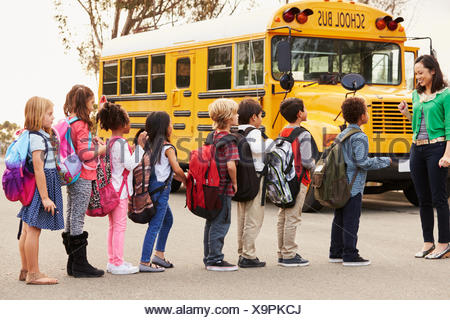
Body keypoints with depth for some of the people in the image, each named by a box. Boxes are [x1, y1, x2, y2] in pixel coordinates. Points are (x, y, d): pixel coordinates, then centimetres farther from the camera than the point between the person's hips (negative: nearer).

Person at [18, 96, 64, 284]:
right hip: (40, 187, -11)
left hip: (32, 188, 11)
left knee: (28, 229, 14)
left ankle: (26, 270, 22)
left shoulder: (41, 136, 15)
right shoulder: (37, 138, -16)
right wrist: (45, 197, -21)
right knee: (34, 229, -6)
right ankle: (33, 274, -2)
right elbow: (38, 169, -20)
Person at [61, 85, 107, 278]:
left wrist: (92, 143, 9)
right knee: (78, 218, -5)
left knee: (72, 218, 12)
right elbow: (84, 154, -21)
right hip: (82, 178, -9)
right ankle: (80, 264, 0)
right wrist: (99, 150, -6)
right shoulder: (81, 125, -15)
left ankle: (73, 263, 19)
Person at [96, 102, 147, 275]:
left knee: (113, 226, 14)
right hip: (120, 190, -10)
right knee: (120, 226, -5)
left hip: (111, 188, 10)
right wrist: (140, 145, -17)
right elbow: (131, 164, -20)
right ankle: (118, 263, -3)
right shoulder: (121, 143, -16)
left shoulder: (109, 142, 12)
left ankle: (112, 261, 19)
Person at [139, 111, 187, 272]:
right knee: (155, 225, -5)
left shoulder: (150, 144, 9)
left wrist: (180, 177, 15)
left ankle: (159, 254, 28)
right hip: (161, 188, -9)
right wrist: (186, 180, 1)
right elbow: (177, 170, -15)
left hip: (152, 185, 9)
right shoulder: (168, 148, -13)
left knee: (168, 219, 23)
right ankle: (145, 262, -4)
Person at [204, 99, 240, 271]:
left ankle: (209, 257, 24)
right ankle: (215, 260, 3)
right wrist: (235, 182, -12)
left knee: (211, 222, 16)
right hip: (224, 188, -9)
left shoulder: (213, 136, 9)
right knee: (221, 223, -1)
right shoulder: (229, 139, -17)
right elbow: (230, 165, -27)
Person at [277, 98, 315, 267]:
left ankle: (282, 253, 18)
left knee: (283, 217, 12)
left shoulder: (282, 133, 9)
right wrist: (314, 164, 2)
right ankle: (289, 255, -1)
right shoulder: (303, 135, -14)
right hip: (298, 181, -8)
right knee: (292, 218, -4)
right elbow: (306, 161, -18)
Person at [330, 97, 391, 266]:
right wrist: (385, 161, -10)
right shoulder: (359, 137, -15)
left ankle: (336, 252, 21)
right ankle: (350, 255, -3)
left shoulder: (341, 135, 11)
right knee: (351, 220, -5)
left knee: (339, 219, 14)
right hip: (353, 186, -9)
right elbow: (363, 162, -20)